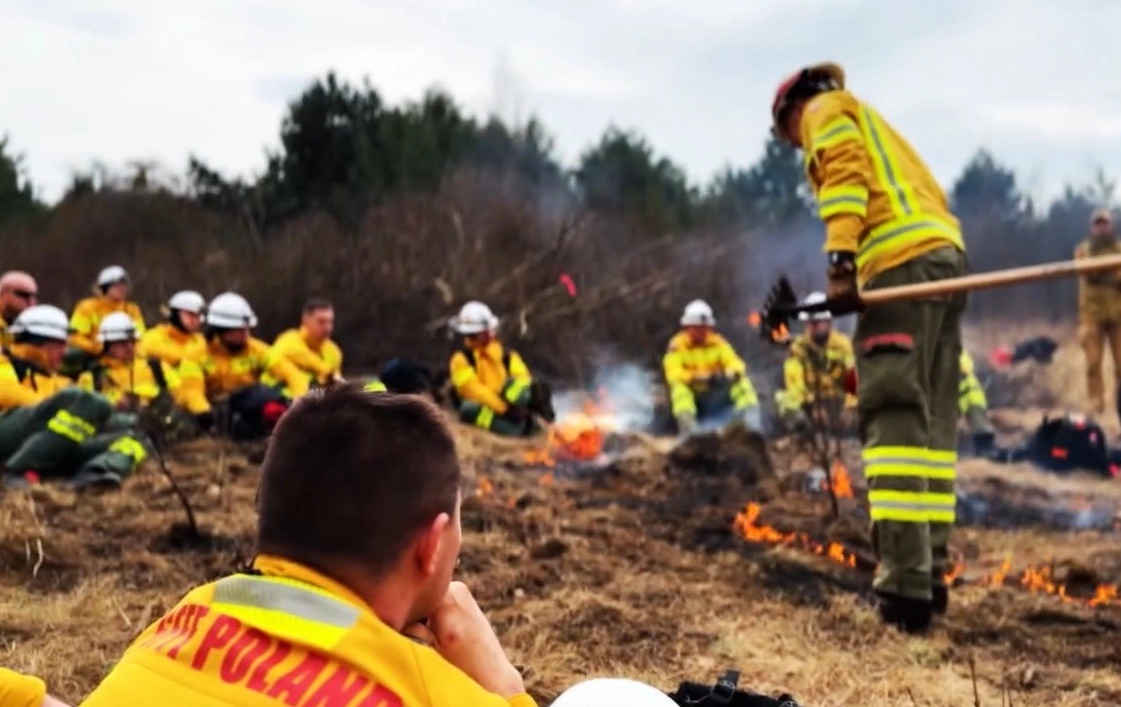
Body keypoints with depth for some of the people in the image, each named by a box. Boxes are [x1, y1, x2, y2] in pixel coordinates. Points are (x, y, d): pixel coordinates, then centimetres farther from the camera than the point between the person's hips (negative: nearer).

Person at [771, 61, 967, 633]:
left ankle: (905, 583, -22)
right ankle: (930, 573, 8)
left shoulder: (827, 109, 12)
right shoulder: (871, 126, 36)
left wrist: (840, 261, -20)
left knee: (894, 419, -15)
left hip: (903, 259, -9)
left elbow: (845, 178, -8)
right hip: (945, 253, 9)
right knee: (933, 421, 7)